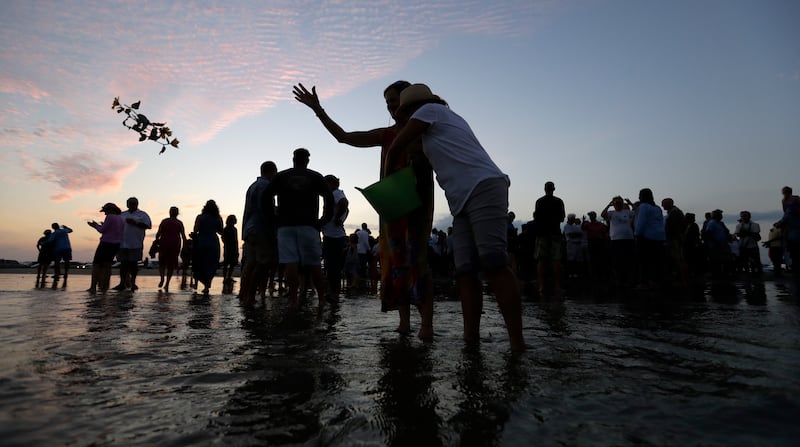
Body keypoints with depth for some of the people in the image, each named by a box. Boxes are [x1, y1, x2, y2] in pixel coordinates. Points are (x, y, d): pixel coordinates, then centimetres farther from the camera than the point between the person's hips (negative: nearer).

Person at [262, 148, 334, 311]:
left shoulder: (281, 176, 12)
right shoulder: (316, 177, 10)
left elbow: (265, 196, 4)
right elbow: (329, 198, -1)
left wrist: (273, 217, 9)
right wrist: (324, 220, 4)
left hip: (285, 225, 1)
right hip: (308, 225, -1)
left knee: (290, 263, -4)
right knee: (313, 263, 3)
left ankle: (293, 299, -8)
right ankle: (321, 299, 4)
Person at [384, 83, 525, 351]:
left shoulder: (429, 110, 7)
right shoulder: (448, 118, 32)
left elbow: (395, 148, 9)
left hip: (484, 189, -10)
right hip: (463, 202, 10)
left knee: (494, 264, -18)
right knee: (466, 271, -2)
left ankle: (516, 342, -19)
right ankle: (470, 337, -5)